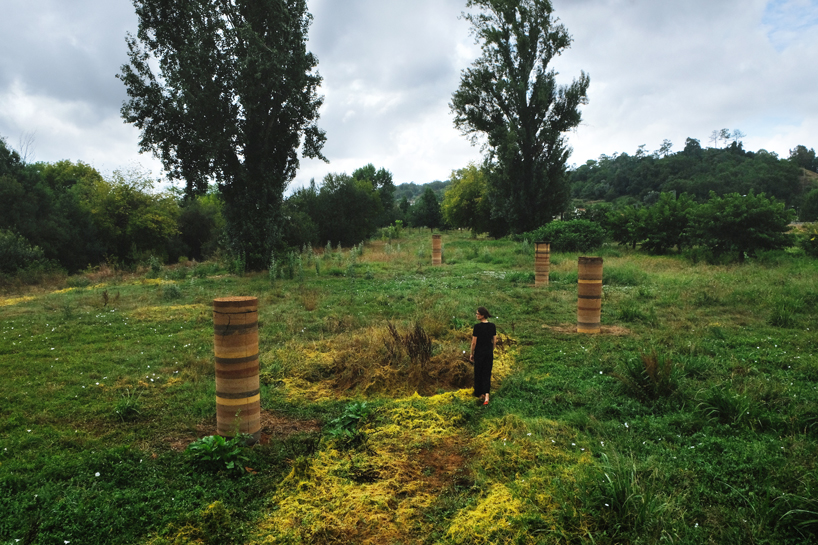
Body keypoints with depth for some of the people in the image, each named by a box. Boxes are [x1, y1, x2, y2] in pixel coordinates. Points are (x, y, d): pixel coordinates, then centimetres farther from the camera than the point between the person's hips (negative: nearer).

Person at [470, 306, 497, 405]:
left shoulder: (477, 326, -16)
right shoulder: (492, 326, -1)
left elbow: (474, 342, -12)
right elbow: (494, 341, 5)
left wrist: (472, 354, 0)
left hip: (479, 352, -4)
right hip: (489, 352, 4)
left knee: (478, 374, 13)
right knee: (487, 373, 8)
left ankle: (480, 394, 25)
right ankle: (486, 395, -6)